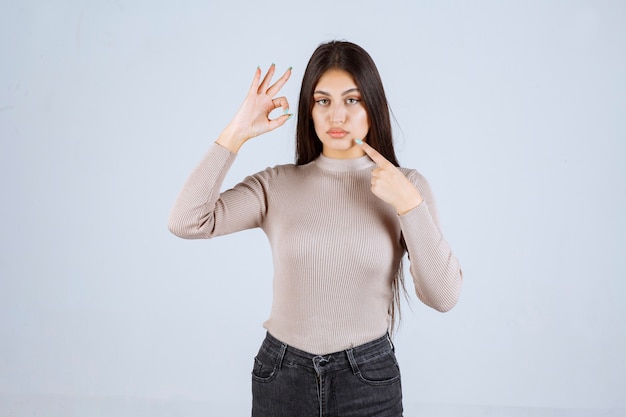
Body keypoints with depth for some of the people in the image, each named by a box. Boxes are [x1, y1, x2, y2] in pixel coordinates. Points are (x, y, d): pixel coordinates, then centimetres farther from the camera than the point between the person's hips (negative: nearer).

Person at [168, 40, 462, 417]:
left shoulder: (407, 186, -4)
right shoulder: (277, 184, -4)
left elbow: (444, 297, -11)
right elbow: (187, 222, -16)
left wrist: (408, 203, -20)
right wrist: (237, 132, -14)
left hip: (369, 379, 0)